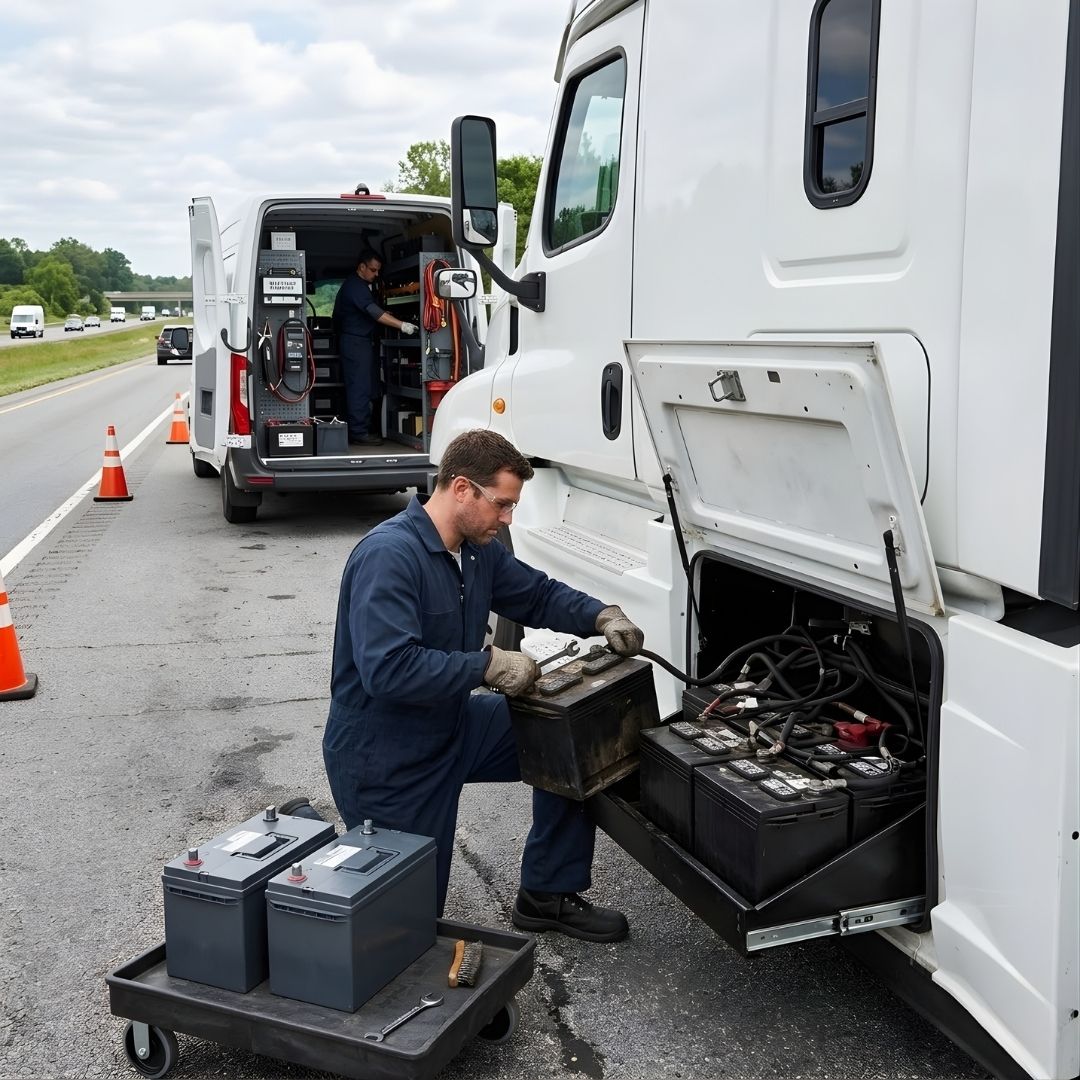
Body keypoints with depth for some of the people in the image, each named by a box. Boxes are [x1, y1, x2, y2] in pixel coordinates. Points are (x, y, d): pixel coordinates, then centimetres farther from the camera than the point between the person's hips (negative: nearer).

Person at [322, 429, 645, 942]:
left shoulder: (479, 549, -1)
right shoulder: (388, 556, -28)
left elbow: (538, 594, 13)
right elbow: (387, 669, -36)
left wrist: (601, 616, -5)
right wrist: (489, 665, -31)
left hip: (451, 727, 8)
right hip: (382, 756, -8)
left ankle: (546, 896, 15)